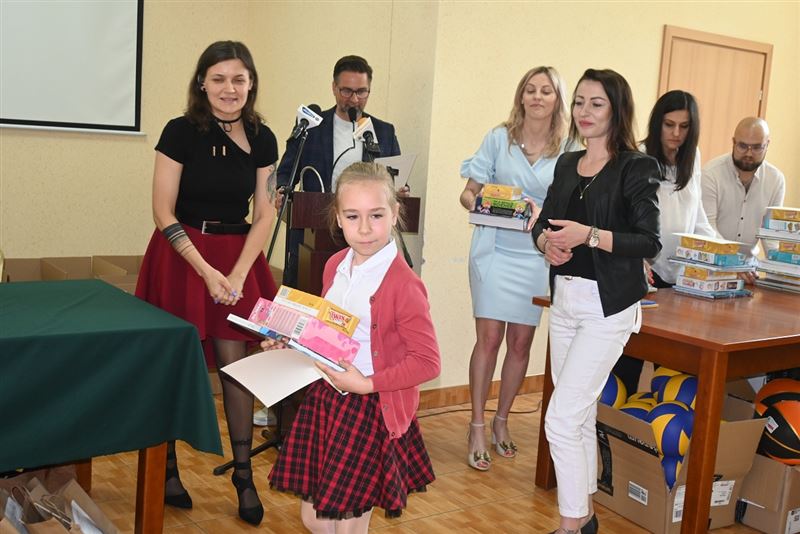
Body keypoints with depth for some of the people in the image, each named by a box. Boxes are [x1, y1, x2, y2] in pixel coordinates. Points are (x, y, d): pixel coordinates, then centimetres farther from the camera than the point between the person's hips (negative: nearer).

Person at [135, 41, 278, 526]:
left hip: (239, 257, 2)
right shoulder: (181, 131, -7)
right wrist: (206, 271, -14)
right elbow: (163, 211, -9)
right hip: (181, 256, -2)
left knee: (236, 362, 2)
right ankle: (167, 468, 21)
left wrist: (237, 274, -9)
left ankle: (244, 475, 13)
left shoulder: (262, 138, 2)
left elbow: (265, 214, 2)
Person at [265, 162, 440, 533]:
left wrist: (367, 383, -22)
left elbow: (427, 362, -19)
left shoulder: (403, 284, -19)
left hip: (371, 408, -7)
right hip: (325, 398, 7)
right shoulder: (335, 266, 4)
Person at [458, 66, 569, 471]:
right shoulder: (499, 139, 3)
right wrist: (479, 204, -17)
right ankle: (477, 427, 8)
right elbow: (469, 192, 5)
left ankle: (501, 421, 24)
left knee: (520, 343, 6)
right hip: (495, 250, -1)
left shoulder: (566, 151, 4)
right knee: (489, 338, -4)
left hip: (538, 255, 2)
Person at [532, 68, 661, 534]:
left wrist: (588, 235, -23)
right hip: (565, 299, 7)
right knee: (580, 415, 15)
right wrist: (548, 243, -8)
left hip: (607, 306, -7)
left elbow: (649, 242, -13)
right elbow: (544, 223, 14)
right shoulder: (568, 165, 12)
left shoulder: (637, 168, -8)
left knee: (562, 418, -10)